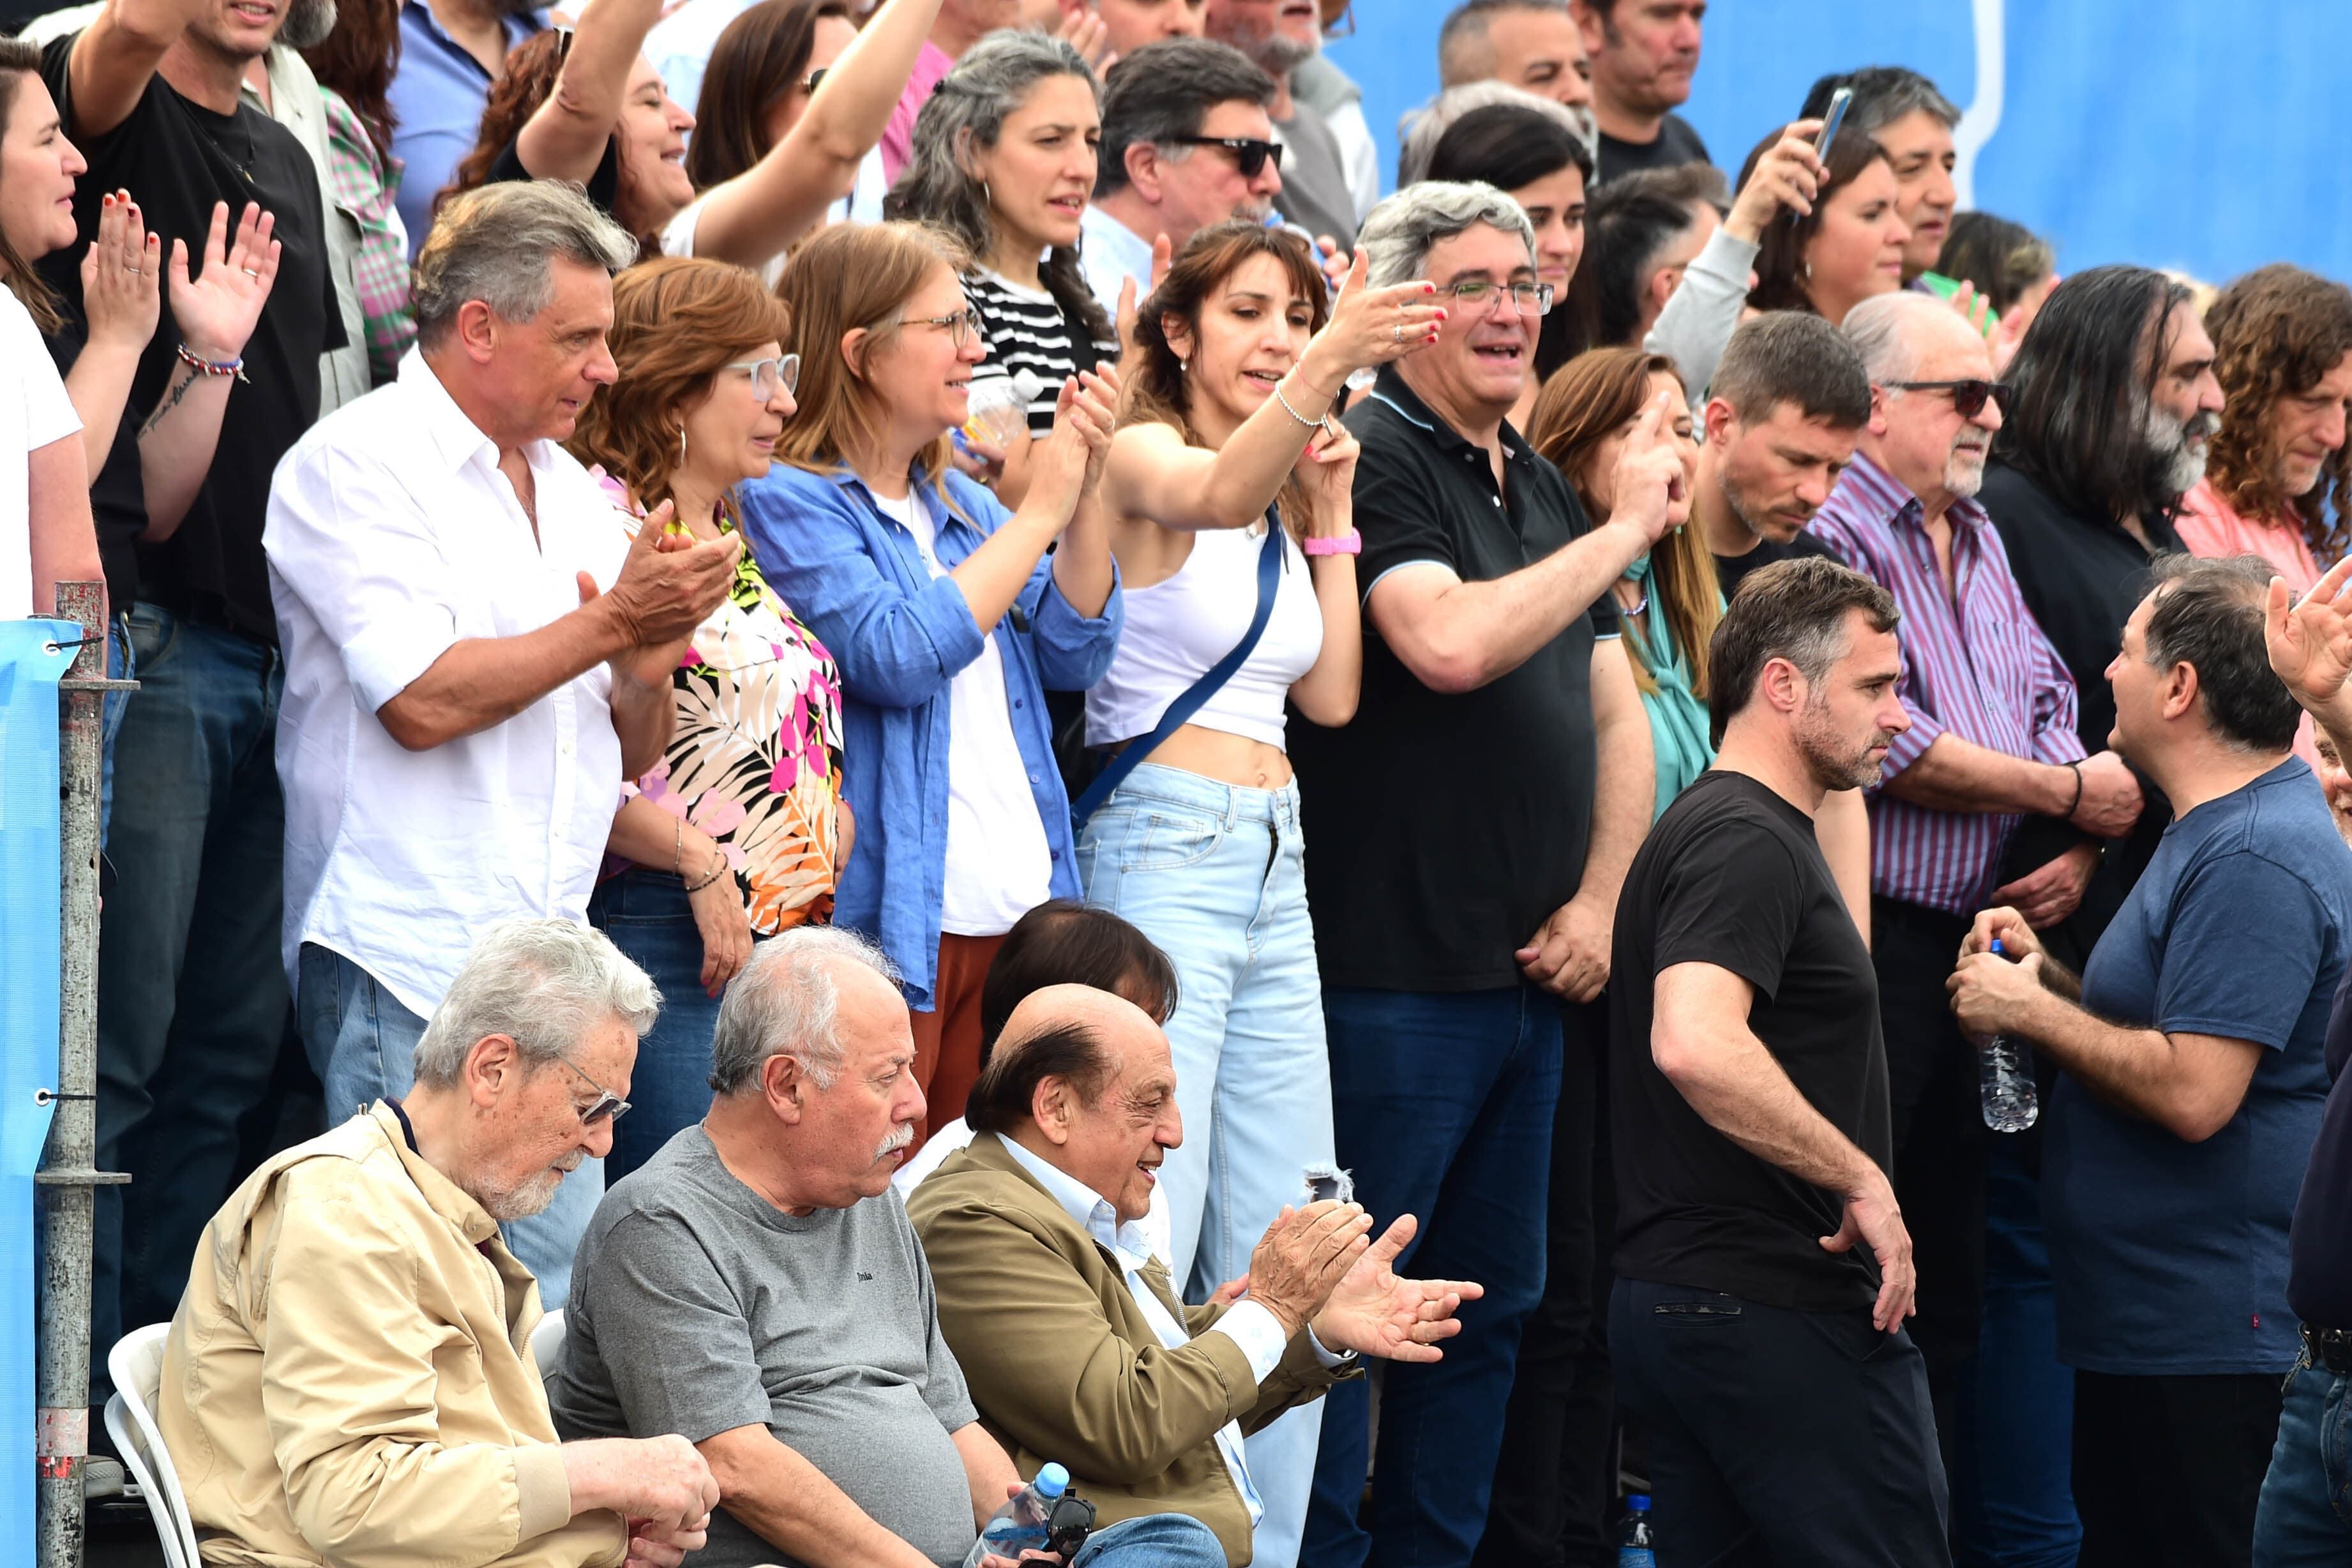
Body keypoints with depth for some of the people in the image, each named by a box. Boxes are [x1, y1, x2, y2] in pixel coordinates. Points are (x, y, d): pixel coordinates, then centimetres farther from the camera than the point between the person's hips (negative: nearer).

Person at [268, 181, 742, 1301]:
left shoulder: (573, 490, 19)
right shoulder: (357, 464, -5)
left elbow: (632, 754, 22)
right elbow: (425, 700, -17)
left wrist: (647, 668, 0)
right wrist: (612, 625, -10)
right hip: (407, 966, -8)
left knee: (564, 1298, 3)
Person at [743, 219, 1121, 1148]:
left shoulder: (961, 505, 18)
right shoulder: (789, 503, -6)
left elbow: (1075, 658, 14)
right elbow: (898, 656, -18)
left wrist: (1086, 497, 1)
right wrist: (1039, 514, -10)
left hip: (1017, 915, 8)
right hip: (895, 922, -8)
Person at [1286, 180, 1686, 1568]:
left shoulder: (1546, 490, 17)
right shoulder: (1374, 462, -10)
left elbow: (1618, 716, 19)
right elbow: (1449, 643, -26)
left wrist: (1598, 901, 4)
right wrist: (1626, 531, -17)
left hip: (1529, 978, 9)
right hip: (1391, 971, -9)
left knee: (1492, 1299, 13)